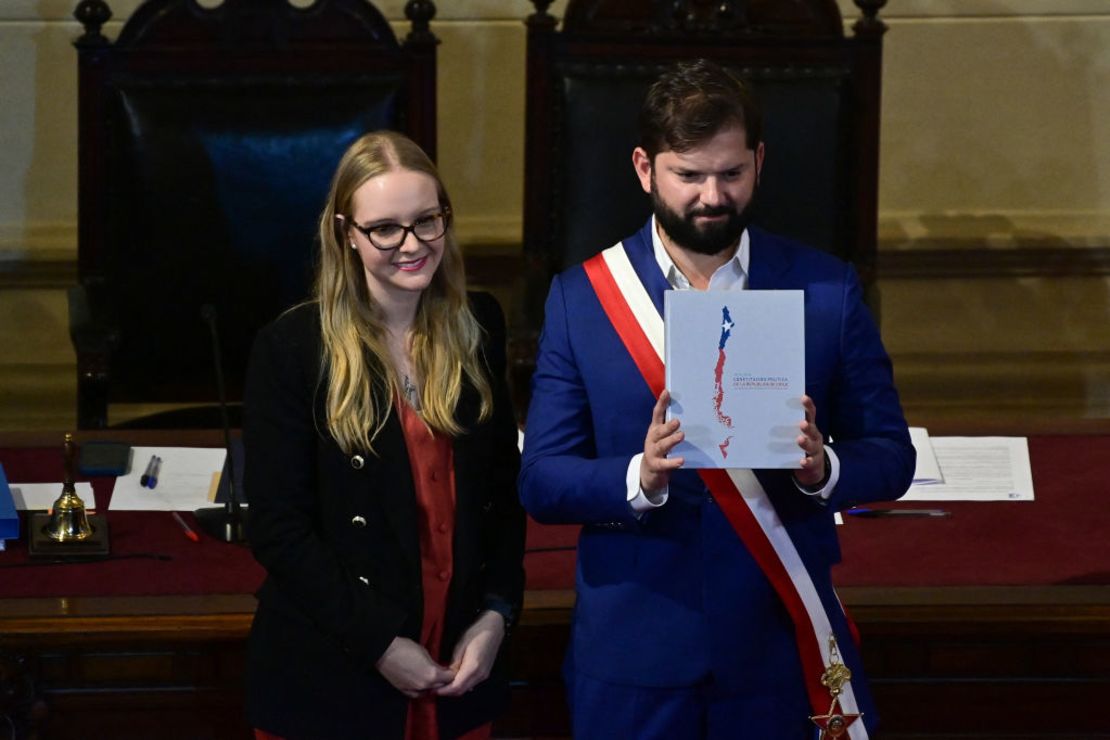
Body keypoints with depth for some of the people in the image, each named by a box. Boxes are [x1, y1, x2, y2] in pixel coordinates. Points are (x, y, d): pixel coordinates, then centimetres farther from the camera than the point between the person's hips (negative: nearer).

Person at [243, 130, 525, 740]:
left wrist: (496, 614, -3)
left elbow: (504, 483, 9)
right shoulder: (292, 346, -10)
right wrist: (379, 643, -15)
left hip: (459, 669, 4)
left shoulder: (477, 326, 3)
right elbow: (278, 528, -11)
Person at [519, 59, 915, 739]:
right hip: (633, 655, 0)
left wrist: (821, 469, -20)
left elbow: (891, 456, 1)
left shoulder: (828, 290, 1)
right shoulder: (581, 299, 0)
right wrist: (640, 478, -23)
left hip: (781, 654, 0)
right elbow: (541, 481, -4)